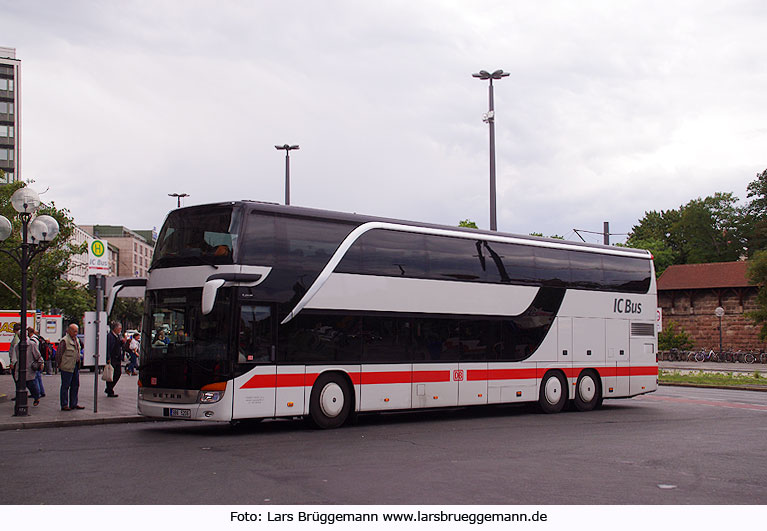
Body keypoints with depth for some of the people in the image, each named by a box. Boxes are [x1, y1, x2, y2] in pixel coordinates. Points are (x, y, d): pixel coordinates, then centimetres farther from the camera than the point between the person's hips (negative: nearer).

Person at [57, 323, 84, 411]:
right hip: (67, 367, -8)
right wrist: (60, 364, -9)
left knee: (75, 385, 11)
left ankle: (73, 404, 20)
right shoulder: (64, 341, -12)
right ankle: (64, 405, 4)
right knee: (65, 386, -1)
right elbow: (58, 353, -12)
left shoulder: (76, 340, 14)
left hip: (75, 367, 8)